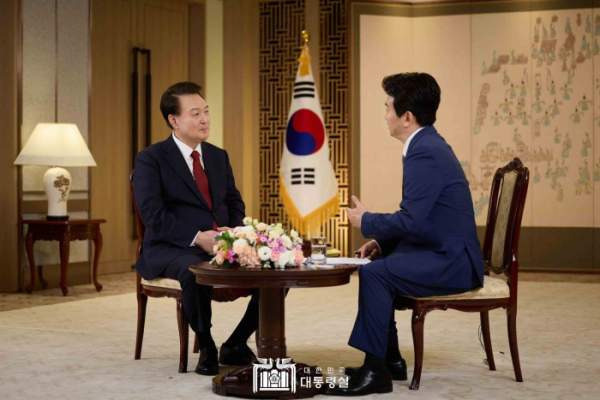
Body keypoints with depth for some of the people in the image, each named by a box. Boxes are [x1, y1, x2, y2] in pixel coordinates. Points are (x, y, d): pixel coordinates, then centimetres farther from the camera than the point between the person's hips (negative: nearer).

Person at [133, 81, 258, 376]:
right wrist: (197, 238, -24)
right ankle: (206, 348, -15)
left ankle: (236, 345, 0)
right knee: (195, 270, -40)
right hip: (171, 249, -6)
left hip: (222, 245, 6)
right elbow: (153, 215, -14)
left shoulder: (218, 156, 15)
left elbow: (234, 203, 16)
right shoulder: (151, 160, -4)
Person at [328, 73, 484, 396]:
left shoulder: (425, 153, -20)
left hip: (451, 262, -11)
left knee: (374, 273, -22)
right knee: (376, 266, 17)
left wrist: (367, 222, -8)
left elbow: (412, 220, -25)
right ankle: (390, 359, 22)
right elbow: (418, 218, 18)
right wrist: (381, 241, 7)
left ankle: (375, 371, -13)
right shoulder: (428, 145, 12)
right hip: (443, 253, 11)